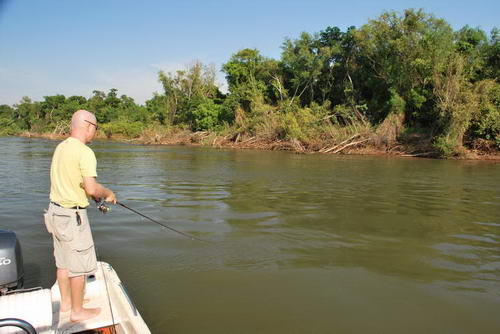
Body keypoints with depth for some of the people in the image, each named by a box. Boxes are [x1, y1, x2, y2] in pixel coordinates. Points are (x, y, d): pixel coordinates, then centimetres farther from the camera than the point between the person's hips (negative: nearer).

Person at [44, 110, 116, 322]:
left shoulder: (61, 147, 7)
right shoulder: (85, 152, -20)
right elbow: (91, 188, -27)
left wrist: (96, 193, 16)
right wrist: (108, 193, -7)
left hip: (55, 210, 9)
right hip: (72, 215, -9)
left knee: (63, 261, 20)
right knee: (79, 265, 4)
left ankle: (66, 302, 34)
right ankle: (77, 311, 16)